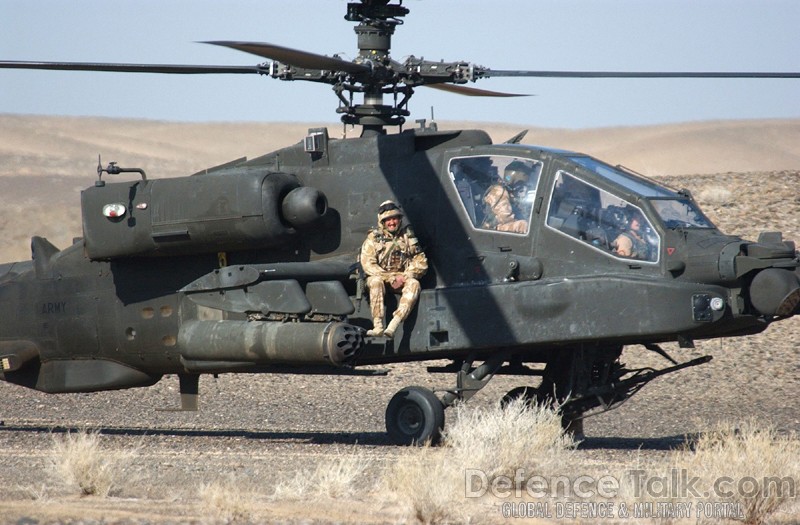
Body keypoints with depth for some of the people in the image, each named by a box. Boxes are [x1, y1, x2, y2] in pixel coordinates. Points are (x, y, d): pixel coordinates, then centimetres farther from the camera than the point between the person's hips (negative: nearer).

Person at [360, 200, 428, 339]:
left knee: (414, 284, -32)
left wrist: (404, 277, -12)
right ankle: (378, 326, -43)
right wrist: (391, 279, -17)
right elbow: (367, 264, -8)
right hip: (380, 276, -1)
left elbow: (421, 262, 5)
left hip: (403, 277, 1)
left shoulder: (408, 236, 9)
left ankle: (392, 327, -47)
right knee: (376, 281, -36)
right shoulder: (373, 238, 3)